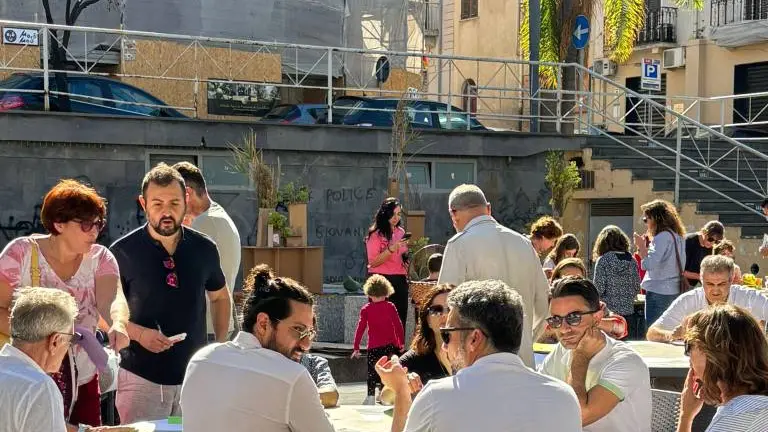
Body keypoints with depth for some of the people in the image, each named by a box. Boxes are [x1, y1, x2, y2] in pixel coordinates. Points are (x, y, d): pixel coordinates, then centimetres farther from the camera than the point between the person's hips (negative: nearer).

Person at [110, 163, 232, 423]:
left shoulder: (204, 248, 2)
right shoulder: (123, 251, -7)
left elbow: (220, 297, 18)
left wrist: (221, 344, 7)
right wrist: (138, 333, -17)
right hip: (142, 379, -3)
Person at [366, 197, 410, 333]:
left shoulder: (401, 232, 13)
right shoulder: (376, 234, -4)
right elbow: (373, 262, -11)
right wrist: (391, 249, -20)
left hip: (399, 281, 6)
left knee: (400, 320, 3)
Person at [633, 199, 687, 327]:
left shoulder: (662, 237, -14)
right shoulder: (677, 236, 13)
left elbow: (649, 264, -21)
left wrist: (641, 246, -7)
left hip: (658, 292, -9)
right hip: (674, 291, 9)